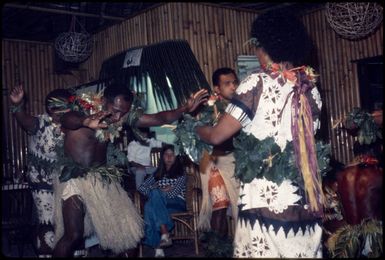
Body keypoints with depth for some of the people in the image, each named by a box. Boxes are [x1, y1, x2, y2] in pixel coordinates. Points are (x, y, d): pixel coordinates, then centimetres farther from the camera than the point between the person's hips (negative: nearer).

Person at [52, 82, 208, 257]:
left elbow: (158, 118, -5)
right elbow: (66, 119, -41)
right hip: (74, 175, -5)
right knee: (73, 235, -17)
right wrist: (87, 122, -64)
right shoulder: (81, 109, -18)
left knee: (127, 229, 5)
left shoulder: (124, 115, -3)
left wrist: (185, 109, -19)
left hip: (103, 176, 6)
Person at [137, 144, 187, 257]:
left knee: (155, 194, -34)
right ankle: (158, 249, -45)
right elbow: (141, 188, 15)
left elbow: (173, 193, -4)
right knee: (149, 206, -35)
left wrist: (156, 191, -5)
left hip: (177, 203, -3)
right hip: (159, 203, 3)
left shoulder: (181, 172, 11)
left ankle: (164, 235, -45)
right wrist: (162, 190, 0)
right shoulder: (158, 173, 24)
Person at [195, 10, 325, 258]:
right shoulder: (311, 89, 8)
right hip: (306, 206, 6)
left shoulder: (258, 83, -8)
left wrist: (196, 127, 17)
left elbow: (216, 136, -6)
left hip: (265, 205, -5)